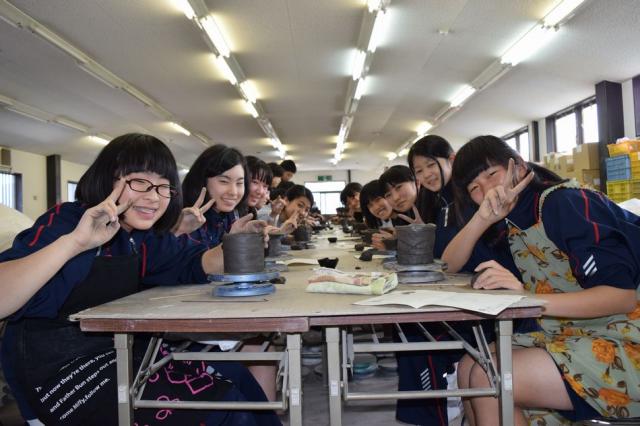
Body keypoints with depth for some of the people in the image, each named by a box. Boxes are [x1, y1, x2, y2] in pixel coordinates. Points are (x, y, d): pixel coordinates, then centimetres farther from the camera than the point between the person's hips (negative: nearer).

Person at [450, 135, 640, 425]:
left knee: (487, 380, -21)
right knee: (468, 370, -4)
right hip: (566, 336, 7)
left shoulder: (564, 201, -16)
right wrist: (483, 217, -17)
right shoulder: (511, 223, 8)